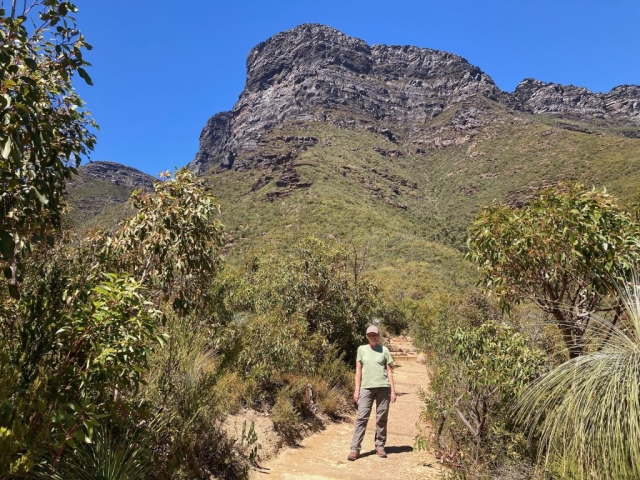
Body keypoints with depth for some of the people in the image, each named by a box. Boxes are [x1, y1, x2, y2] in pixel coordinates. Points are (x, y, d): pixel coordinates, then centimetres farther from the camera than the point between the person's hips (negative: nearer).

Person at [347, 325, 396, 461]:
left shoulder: (384, 350, 7)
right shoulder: (361, 349, 8)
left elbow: (389, 372, 8)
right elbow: (358, 370, 8)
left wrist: (393, 391, 3)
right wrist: (357, 390, 3)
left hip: (383, 387, 0)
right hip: (366, 387, 0)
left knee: (382, 418, 6)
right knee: (361, 417, -4)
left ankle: (380, 446, 18)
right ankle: (355, 449, -2)